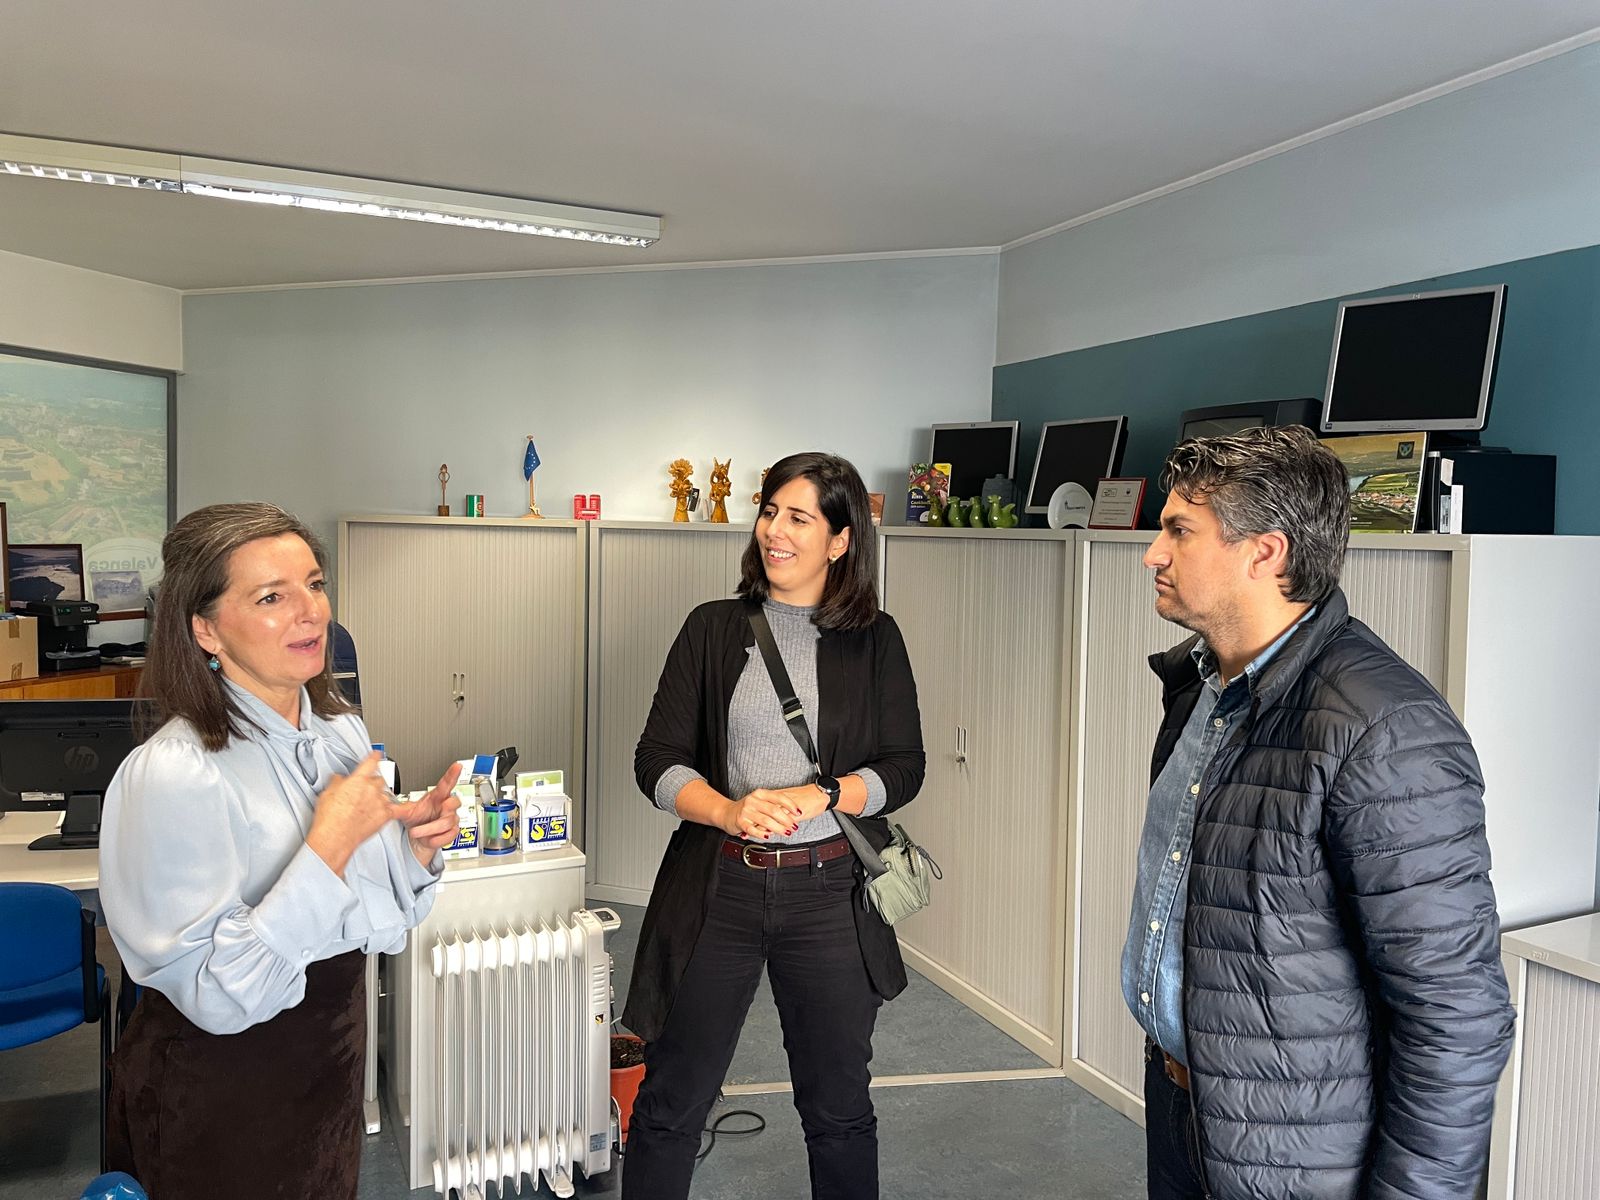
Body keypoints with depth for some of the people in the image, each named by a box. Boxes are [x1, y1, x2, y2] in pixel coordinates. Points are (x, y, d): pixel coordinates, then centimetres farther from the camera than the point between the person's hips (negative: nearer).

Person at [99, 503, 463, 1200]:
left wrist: (418, 846, -13)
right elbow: (218, 997, -26)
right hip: (221, 1086, -6)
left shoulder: (342, 731, -4)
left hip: (332, 1057, 6)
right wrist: (331, 842, -30)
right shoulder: (174, 775, -25)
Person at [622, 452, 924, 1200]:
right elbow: (656, 761, -2)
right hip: (718, 886, 0)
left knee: (838, 1106, 16)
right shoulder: (714, 629, 2)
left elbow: (903, 768, -1)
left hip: (829, 892, 0)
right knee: (670, 1102, 9)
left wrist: (819, 797, -18)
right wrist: (729, 811, -21)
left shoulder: (875, 641, 2)